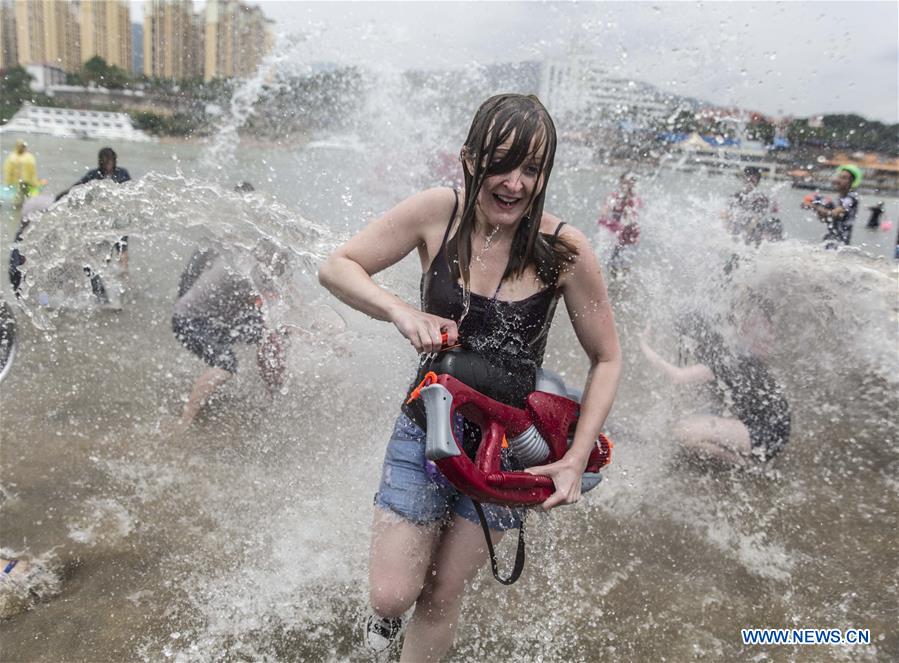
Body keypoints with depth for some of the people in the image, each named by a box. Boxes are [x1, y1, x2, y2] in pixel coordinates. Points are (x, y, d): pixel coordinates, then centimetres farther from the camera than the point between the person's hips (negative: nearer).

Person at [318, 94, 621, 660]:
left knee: (441, 601, 13)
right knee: (392, 595, 3)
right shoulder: (439, 213, -14)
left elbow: (606, 359, -6)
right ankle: (388, 611, 43)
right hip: (427, 424, 1)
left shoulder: (563, 249, -17)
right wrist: (401, 312, -27)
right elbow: (336, 267, -9)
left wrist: (577, 458, -14)